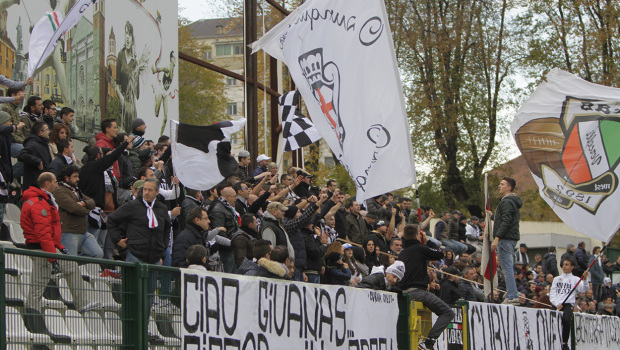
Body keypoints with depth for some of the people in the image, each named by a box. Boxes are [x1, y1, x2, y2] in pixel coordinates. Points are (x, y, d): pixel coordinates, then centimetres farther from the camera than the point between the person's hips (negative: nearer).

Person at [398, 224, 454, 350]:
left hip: (404, 291, 8)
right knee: (448, 313, -5)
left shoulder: (402, 253, 19)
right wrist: (427, 240, 18)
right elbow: (440, 254, 7)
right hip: (418, 290, -8)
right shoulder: (420, 248, -3)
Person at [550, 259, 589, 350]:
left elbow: (584, 289, -2)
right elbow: (552, 293, 12)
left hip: (568, 304, -3)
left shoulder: (575, 279, 14)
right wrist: (556, 304, -4)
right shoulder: (557, 279, 22)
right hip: (556, 304, 3)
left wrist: (584, 279, -18)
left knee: (566, 320, -29)